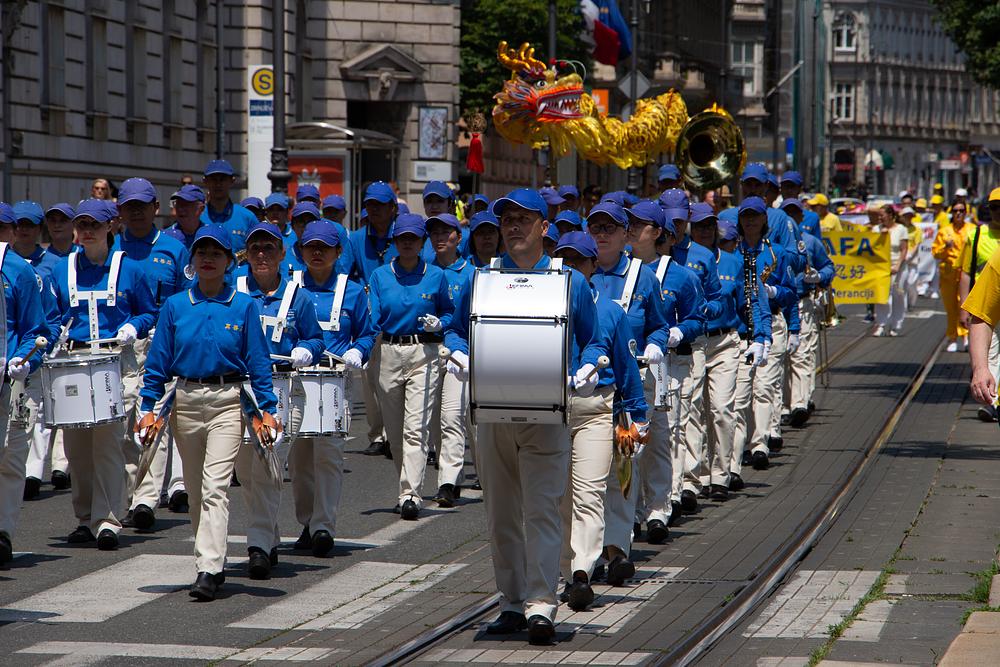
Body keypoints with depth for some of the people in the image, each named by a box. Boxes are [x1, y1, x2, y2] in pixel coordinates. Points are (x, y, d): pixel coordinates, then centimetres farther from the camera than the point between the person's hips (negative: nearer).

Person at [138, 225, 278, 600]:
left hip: (228, 401, -3)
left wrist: (267, 409, -4)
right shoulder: (175, 306, 5)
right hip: (185, 400, 3)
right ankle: (213, 564, 22)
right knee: (195, 490, 10)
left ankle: (208, 570, -20)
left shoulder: (244, 306, 1)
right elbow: (158, 361, 8)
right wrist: (148, 406, 1)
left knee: (215, 486, -14)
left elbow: (258, 363, 2)